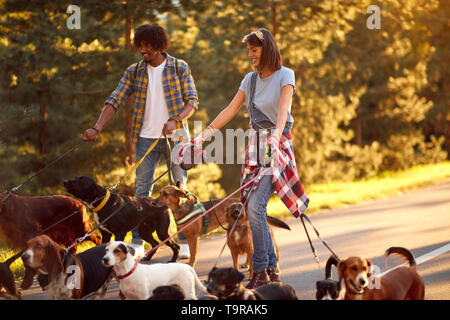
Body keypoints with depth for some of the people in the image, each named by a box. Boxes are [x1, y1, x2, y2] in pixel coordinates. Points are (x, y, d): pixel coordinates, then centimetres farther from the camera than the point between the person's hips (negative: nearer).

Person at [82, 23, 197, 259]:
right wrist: (97, 127, -13)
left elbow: (192, 100, -3)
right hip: (146, 138, 2)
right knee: (142, 189, 1)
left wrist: (176, 120, -21)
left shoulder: (180, 68, 0)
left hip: (175, 136, -2)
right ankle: (137, 242, 5)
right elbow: (115, 100, 0)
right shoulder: (134, 72, 6)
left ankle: (185, 242, 7)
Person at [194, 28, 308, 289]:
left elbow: (284, 107, -21)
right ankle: (272, 268, 12)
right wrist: (205, 134, 4)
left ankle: (261, 271, -11)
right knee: (254, 208, 3)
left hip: (277, 145, -6)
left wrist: (276, 134, -38)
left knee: (255, 207, -17)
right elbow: (231, 109, 12)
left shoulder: (285, 75, -5)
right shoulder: (250, 79, 12)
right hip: (255, 144, 6)